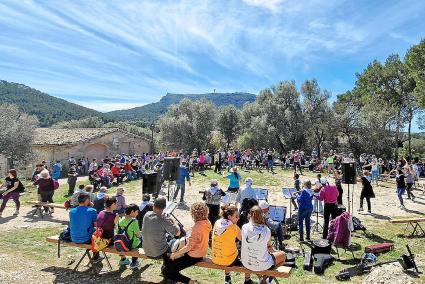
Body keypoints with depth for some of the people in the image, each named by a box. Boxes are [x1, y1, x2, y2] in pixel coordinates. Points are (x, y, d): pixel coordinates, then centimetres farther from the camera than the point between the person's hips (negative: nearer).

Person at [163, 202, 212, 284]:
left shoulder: (198, 227, -30)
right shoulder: (207, 222, -4)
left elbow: (189, 246, -25)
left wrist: (175, 254, -14)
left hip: (193, 256, -9)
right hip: (200, 252, 9)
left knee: (166, 271, -5)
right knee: (167, 257, 18)